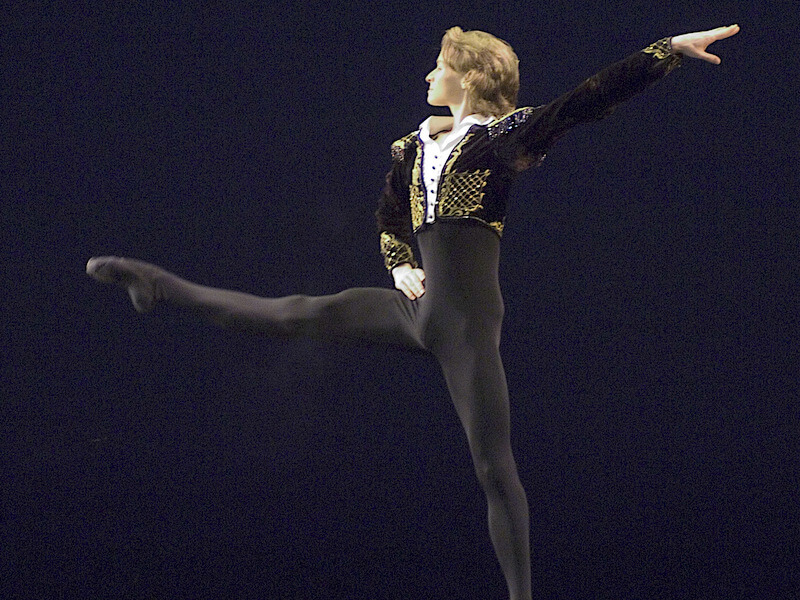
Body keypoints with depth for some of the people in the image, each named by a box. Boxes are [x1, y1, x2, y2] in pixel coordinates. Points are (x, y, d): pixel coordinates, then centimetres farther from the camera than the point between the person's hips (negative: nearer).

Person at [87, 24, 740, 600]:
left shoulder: (504, 135, -2)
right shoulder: (411, 149, 16)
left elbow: (592, 97, -10)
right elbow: (390, 224, 29)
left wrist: (672, 48, -18)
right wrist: (400, 267, 8)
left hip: (469, 316, -6)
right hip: (421, 308, 6)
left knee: (493, 464, -6)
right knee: (291, 315, 11)